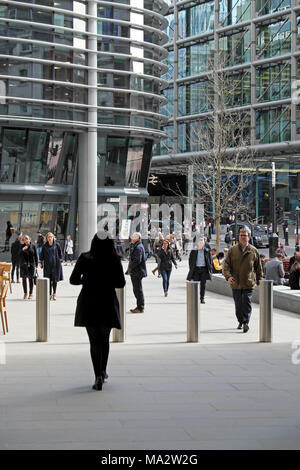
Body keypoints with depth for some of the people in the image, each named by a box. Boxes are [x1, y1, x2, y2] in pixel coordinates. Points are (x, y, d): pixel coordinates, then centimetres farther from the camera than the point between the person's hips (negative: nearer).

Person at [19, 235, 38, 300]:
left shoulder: (33, 246, 2)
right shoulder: (22, 246, 1)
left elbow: (36, 256, 5)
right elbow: (20, 255, -7)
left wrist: (36, 265, 2)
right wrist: (22, 250, -25)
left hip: (31, 265, 0)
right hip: (23, 265, 1)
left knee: (31, 279, 1)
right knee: (24, 278, 4)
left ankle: (31, 294, 8)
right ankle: (25, 293, 15)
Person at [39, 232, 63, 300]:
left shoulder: (57, 245, 1)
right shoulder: (44, 246, 4)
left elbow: (60, 254, 10)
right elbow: (42, 255, 12)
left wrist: (60, 261, 5)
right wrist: (41, 263, 7)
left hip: (56, 264, -1)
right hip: (47, 265, 1)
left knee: (55, 280, 1)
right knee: (49, 280, 0)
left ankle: (54, 294, 16)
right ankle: (50, 295, 7)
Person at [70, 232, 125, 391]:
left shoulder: (84, 259, -6)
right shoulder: (114, 260, -6)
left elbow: (73, 280, -2)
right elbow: (121, 283, -2)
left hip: (88, 303, -1)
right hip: (108, 303, 1)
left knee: (94, 341, 4)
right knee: (105, 339, 20)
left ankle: (98, 377, -5)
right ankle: (103, 371, 29)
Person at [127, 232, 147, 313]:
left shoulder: (138, 247, -17)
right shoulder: (135, 246, 16)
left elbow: (137, 260, -24)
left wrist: (130, 268, -18)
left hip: (137, 272, -11)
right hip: (135, 272, 11)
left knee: (138, 290, -5)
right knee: (136, 290, 15)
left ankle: (140, 308, -1)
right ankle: (139, 306, 22)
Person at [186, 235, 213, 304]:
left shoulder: (207, 251, 5)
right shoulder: (193, 251, 4)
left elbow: (210, 260, 9)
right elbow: (190, 260, 9)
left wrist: (210, 269, 0)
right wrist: (191, 268, 0)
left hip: (204, 269, 1)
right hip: (196, 269, -1)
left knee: (203, 284, 2)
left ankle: (202, 298, 10)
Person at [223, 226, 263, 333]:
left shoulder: (253, 251, 4)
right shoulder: (232, 250, 4)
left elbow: (258, 268, 11)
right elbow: (226, 264, 1)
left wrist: (259, 281, 10)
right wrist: (228, 276, -15)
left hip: (249, 283, -2)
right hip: (235, 283, 2)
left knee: (247, 303, -10)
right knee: (238, 304, 10)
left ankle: (246, 322, -9)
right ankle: (241, 321, 24)